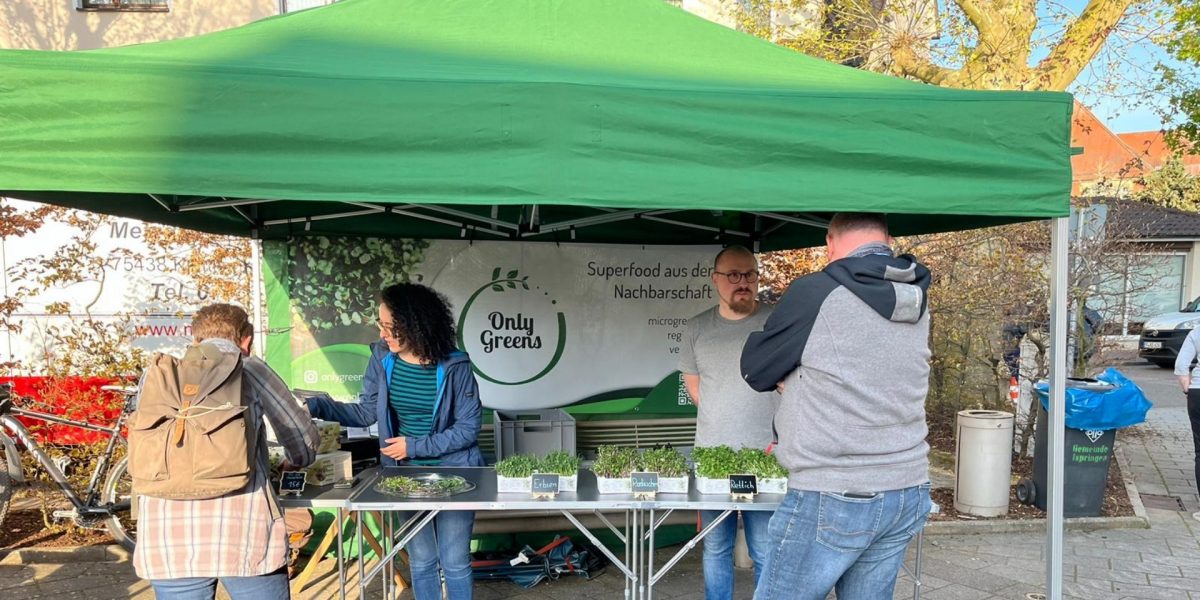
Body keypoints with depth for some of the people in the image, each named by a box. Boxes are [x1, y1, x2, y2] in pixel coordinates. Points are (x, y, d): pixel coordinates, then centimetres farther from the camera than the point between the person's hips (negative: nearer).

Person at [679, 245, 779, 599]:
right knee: (715, 549, 12)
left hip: (766, 455, -3)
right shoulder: (697, 328, 7)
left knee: (767, 553, 3)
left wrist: (782, 435, -8)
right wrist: (719, 421, 8)